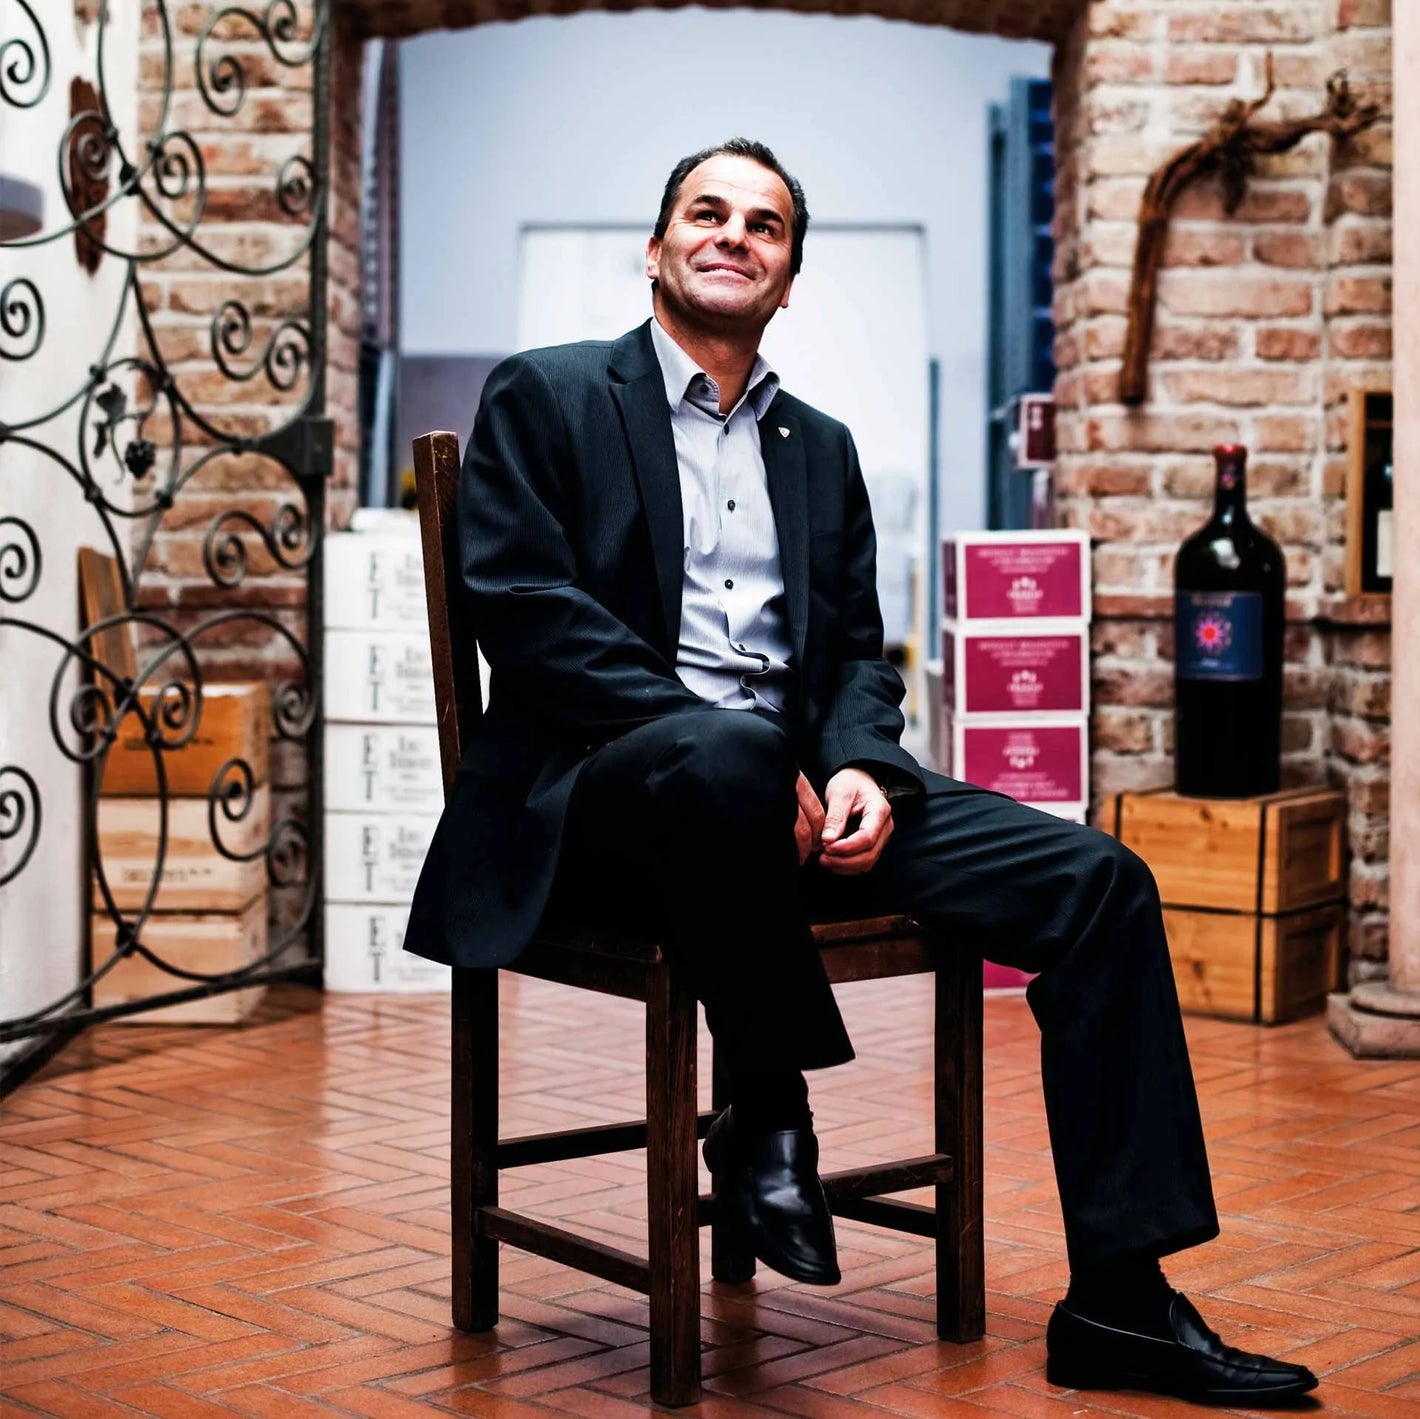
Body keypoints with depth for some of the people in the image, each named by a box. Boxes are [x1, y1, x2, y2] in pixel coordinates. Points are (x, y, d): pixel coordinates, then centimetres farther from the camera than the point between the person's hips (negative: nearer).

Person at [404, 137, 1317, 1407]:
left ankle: (1121, 1301, -11)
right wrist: (719, 738, -17)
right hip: (603, 783, -5)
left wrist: (861, 770, -9)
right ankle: (768, 1115, -18)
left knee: (1095, 880, -13)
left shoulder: (822, 447, 23)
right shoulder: (546, 398, 7)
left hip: (793, 783, 5)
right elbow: (525, 610, -7)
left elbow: (857, 652, 15)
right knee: (728, 754, -41)